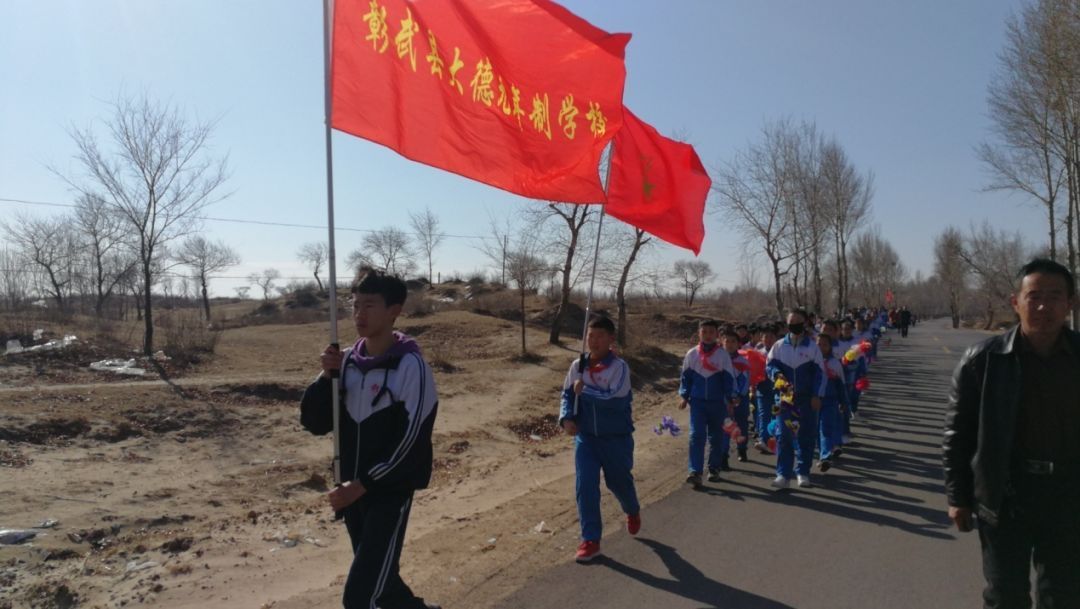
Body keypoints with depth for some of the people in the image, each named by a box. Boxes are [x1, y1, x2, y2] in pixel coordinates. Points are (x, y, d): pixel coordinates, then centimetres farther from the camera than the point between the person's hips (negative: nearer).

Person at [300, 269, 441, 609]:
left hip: (390, 492, -6)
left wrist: (364, 484, -19)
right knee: (379, 581, 20)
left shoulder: (410, 365, -15)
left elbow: (412, 438, -18)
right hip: (353, 489, 6)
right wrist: (327, 376, -11)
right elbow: (314, 423, 4)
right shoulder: (347, 361, 2)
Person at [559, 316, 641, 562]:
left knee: (619, 481, 16)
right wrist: (566, 418, -10)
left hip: (616, 438, -3)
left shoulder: (619, 367, -16)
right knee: (585, 486, -6)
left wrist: (584, 390, -21)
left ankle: (633, 512, 50)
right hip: (585, 436, 3)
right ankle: (590, 540, 3)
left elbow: (614, 399, -28)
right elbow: (567, 394, 6)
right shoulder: (578, 365, -1)